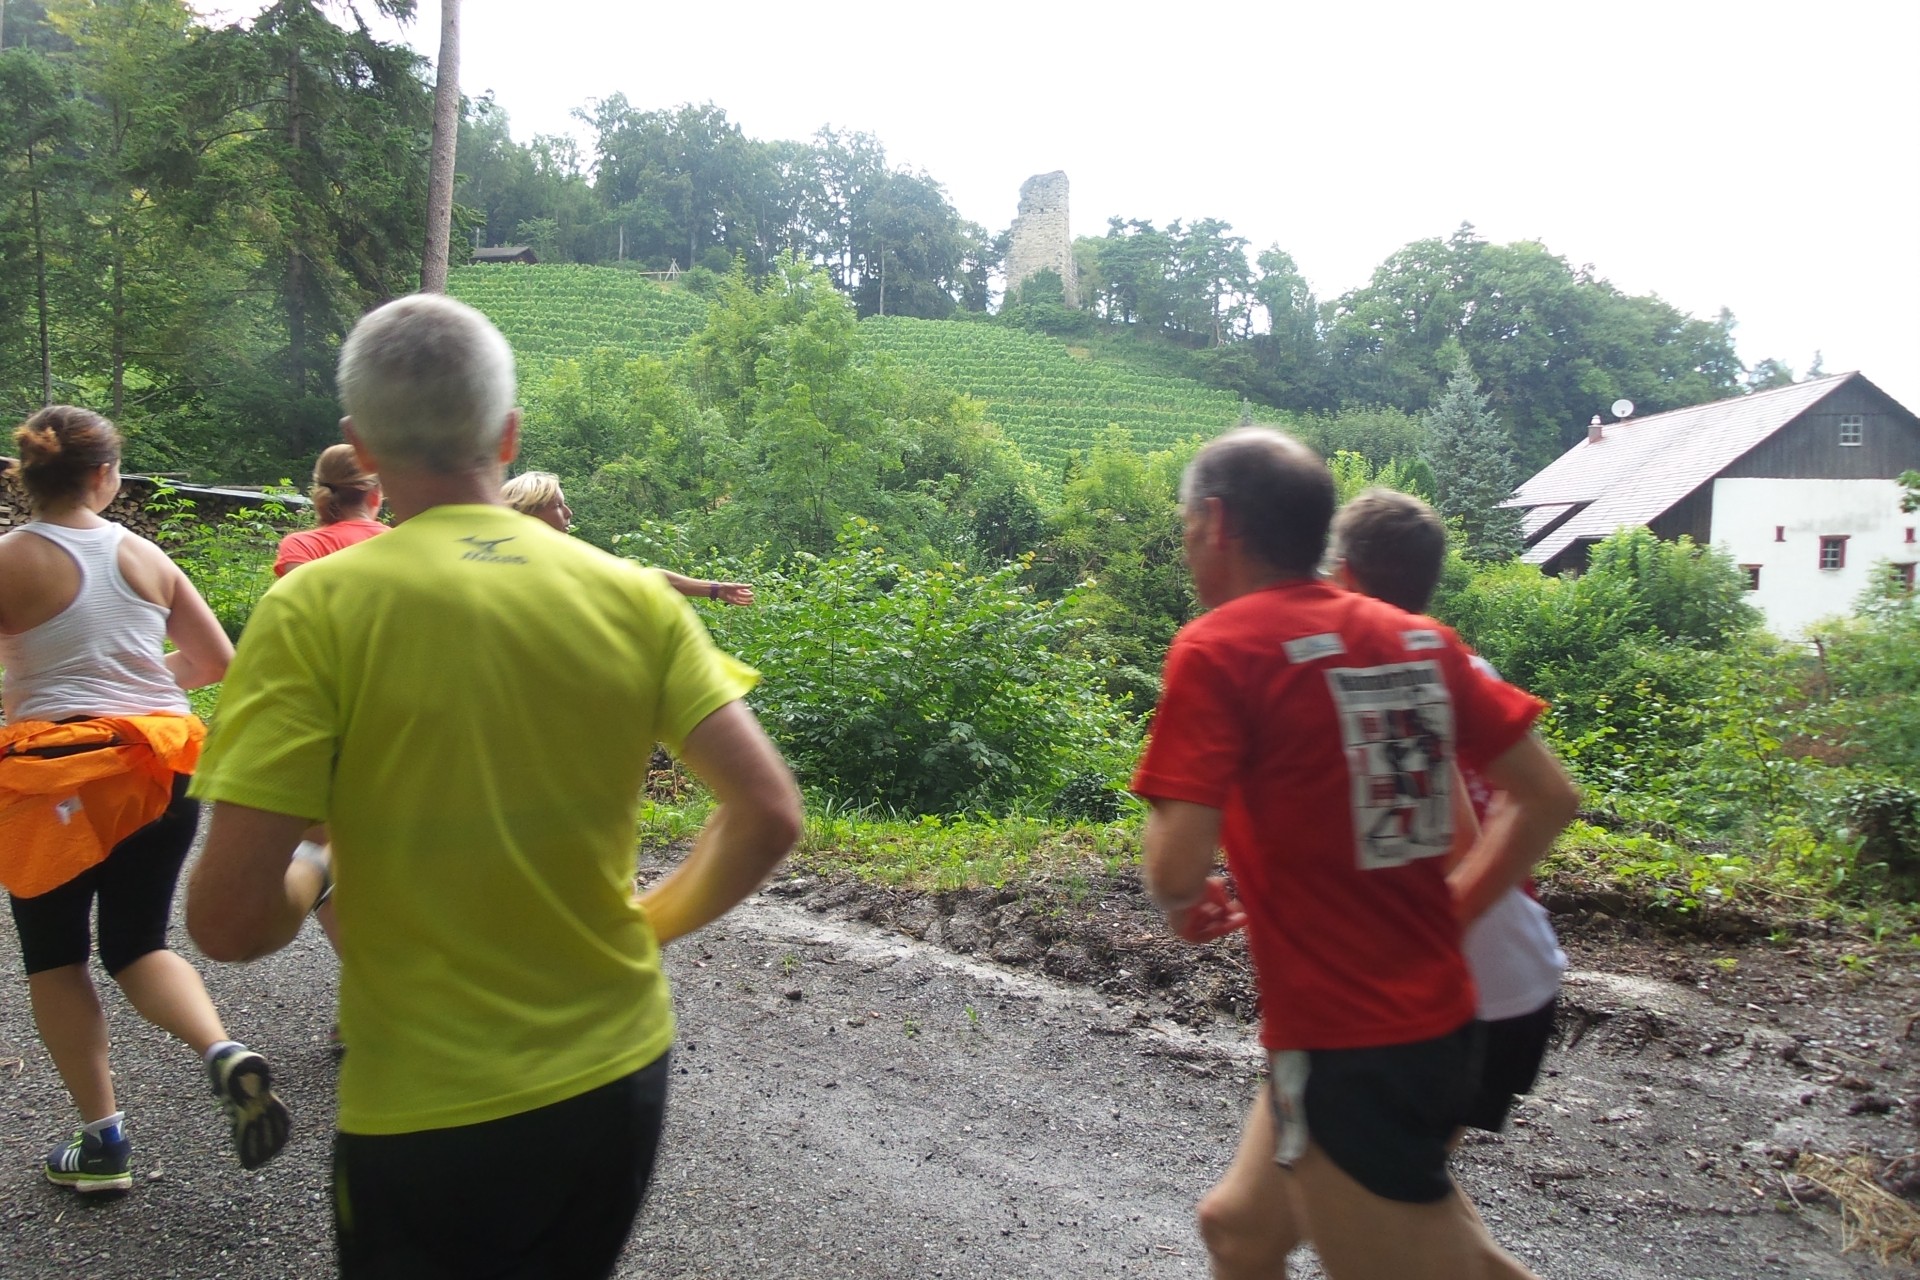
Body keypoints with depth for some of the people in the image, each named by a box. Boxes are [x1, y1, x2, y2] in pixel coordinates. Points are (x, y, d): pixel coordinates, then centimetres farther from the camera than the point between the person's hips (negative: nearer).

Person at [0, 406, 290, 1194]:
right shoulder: (146, 557, 3)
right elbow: (215, 660, 9)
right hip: (158, 764, 3)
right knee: (137, 945, 15)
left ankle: (103, 1139, 15)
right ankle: (224, 1054, -12)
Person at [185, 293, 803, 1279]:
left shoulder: (313, 612, -14)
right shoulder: (631, 596, -5)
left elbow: (229, 921, -18)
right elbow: (768, 815, -7)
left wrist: (303, 883, 4)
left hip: (425, 1118, -3)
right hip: (619, 1082, 4)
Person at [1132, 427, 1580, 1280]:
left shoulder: (1218, 649, -15)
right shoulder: (1420, 641, 5)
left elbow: (1179, 869, -23)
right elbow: (1548, 798, 8)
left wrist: (1182, 904, -1)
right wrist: (1450, 909, 14)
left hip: (1344, 1051, -8)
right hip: (1439, 1022, 8)